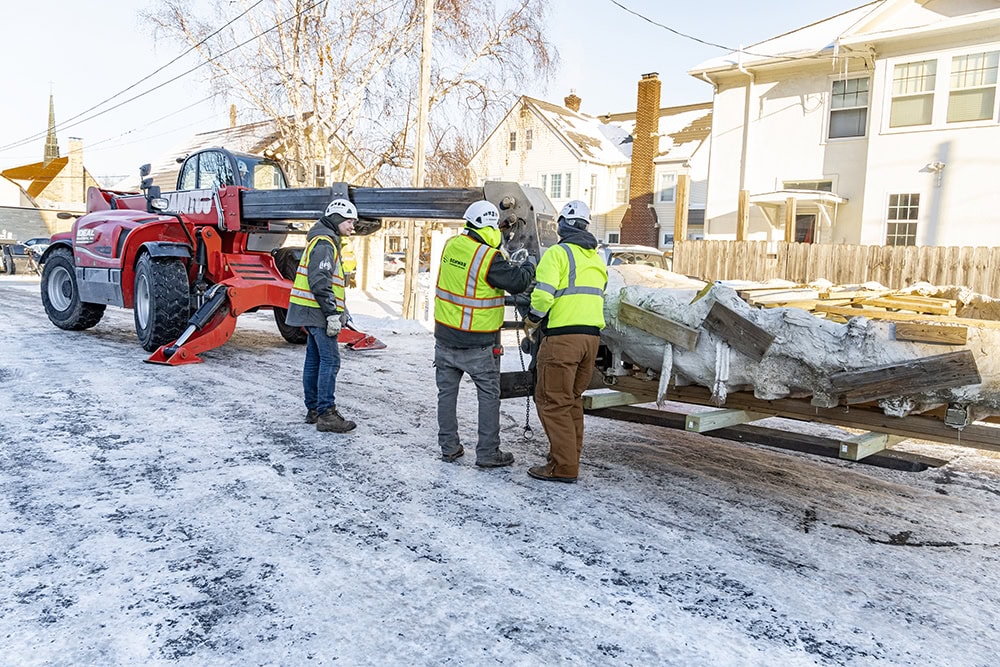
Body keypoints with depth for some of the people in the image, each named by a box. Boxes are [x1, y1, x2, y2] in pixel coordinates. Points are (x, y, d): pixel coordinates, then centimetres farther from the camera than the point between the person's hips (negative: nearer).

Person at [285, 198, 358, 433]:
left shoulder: (326, 241, 22)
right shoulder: (324, 242, -13)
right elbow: (319, 281, -22)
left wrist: (341, 309, 24)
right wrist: (332, 313, -22)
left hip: (313, 311, 11)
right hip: (318, 310, -11)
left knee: (314, 359, 13)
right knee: (330, 360, -11)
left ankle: (313, 409, 19)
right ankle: (326, 414, -10)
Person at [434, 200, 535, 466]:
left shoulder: (451, 245, 0)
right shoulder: (489, 258, -19)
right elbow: (517, 282, -13)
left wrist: (511, 266, 15)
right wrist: (528, 268, 8)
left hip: (446, 335, 6)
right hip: (479, 343, -5)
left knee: (447, 392, 14)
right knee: (489, 395, 7)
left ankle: (449, 447, 22)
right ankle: (488, 453, 11)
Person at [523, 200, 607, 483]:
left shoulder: (557, 253, -6)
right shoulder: (597, 259, 18)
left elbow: (543, 295, -15)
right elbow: (598, 297, 18)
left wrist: (531, 323, 0)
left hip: (562, 336, -8)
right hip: (592, 335, 8)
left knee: (552, 401, -1)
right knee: (572, 399, 17)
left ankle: (563, 466, 0)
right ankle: (570, 457, 24)